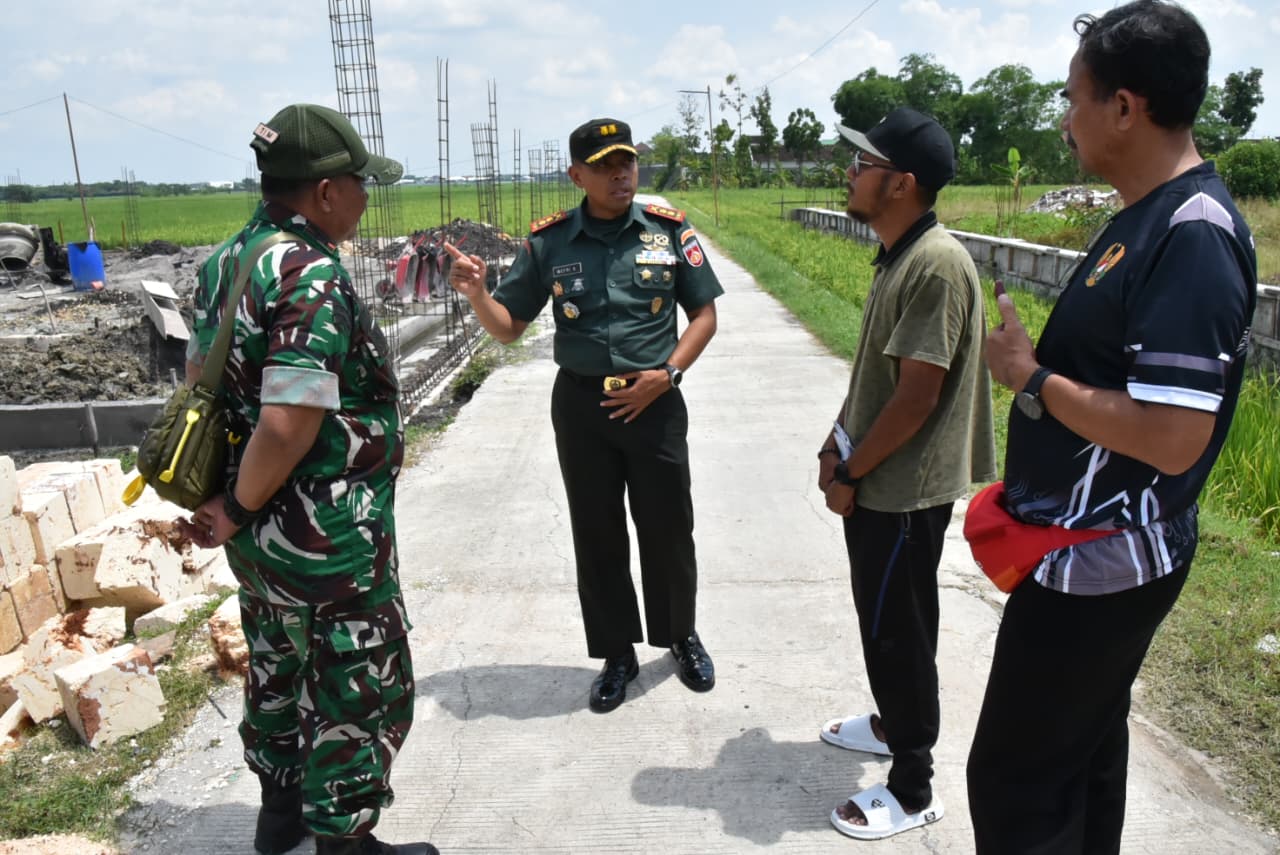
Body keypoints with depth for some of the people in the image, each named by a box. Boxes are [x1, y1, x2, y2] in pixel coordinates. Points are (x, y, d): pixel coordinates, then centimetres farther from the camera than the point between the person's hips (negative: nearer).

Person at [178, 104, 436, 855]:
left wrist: (228, 498, 16)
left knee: (279, 664, 25)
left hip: (261, 537, 10)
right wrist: (237, 510, -14)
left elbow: (200, 374, 14)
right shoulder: (313, 277, -24)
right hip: (327, 539, -9)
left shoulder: (227, 261, 4)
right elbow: (287, 426, -30)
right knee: (362, 689, 8)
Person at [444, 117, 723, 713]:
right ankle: (617, 654, 29)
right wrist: (474, 292, -18)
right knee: (597, 535, 10)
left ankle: (681, 636, 36)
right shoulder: (548, 242, -2)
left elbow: (704, 313, 4)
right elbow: (507, 328, 2)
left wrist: (667, 374, -10)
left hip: (654, 402, 0)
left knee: (668, 528, 11)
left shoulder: (669, 230, -3)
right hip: (580, 403, 1)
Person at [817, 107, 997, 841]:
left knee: (898, 632, 4)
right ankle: (893, 724, 45)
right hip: (878, 483, 9)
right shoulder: (897, 257, 8)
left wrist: (849, 475, -15)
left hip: (904, 491, -9)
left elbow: (917, 396, -24)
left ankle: (913, 789, 22)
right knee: (884, 621, 23)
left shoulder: (938, 264, -23)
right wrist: (836, 448, 7)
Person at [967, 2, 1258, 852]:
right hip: (1095, 550, 9)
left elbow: (1171, 438, -28)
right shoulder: (1149, 216, 8)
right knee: (1083, 750, 23)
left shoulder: (1193, 235, -22)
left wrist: (1030, 375, -17)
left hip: (1099, 562, -9)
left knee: (1016, 777, 4)